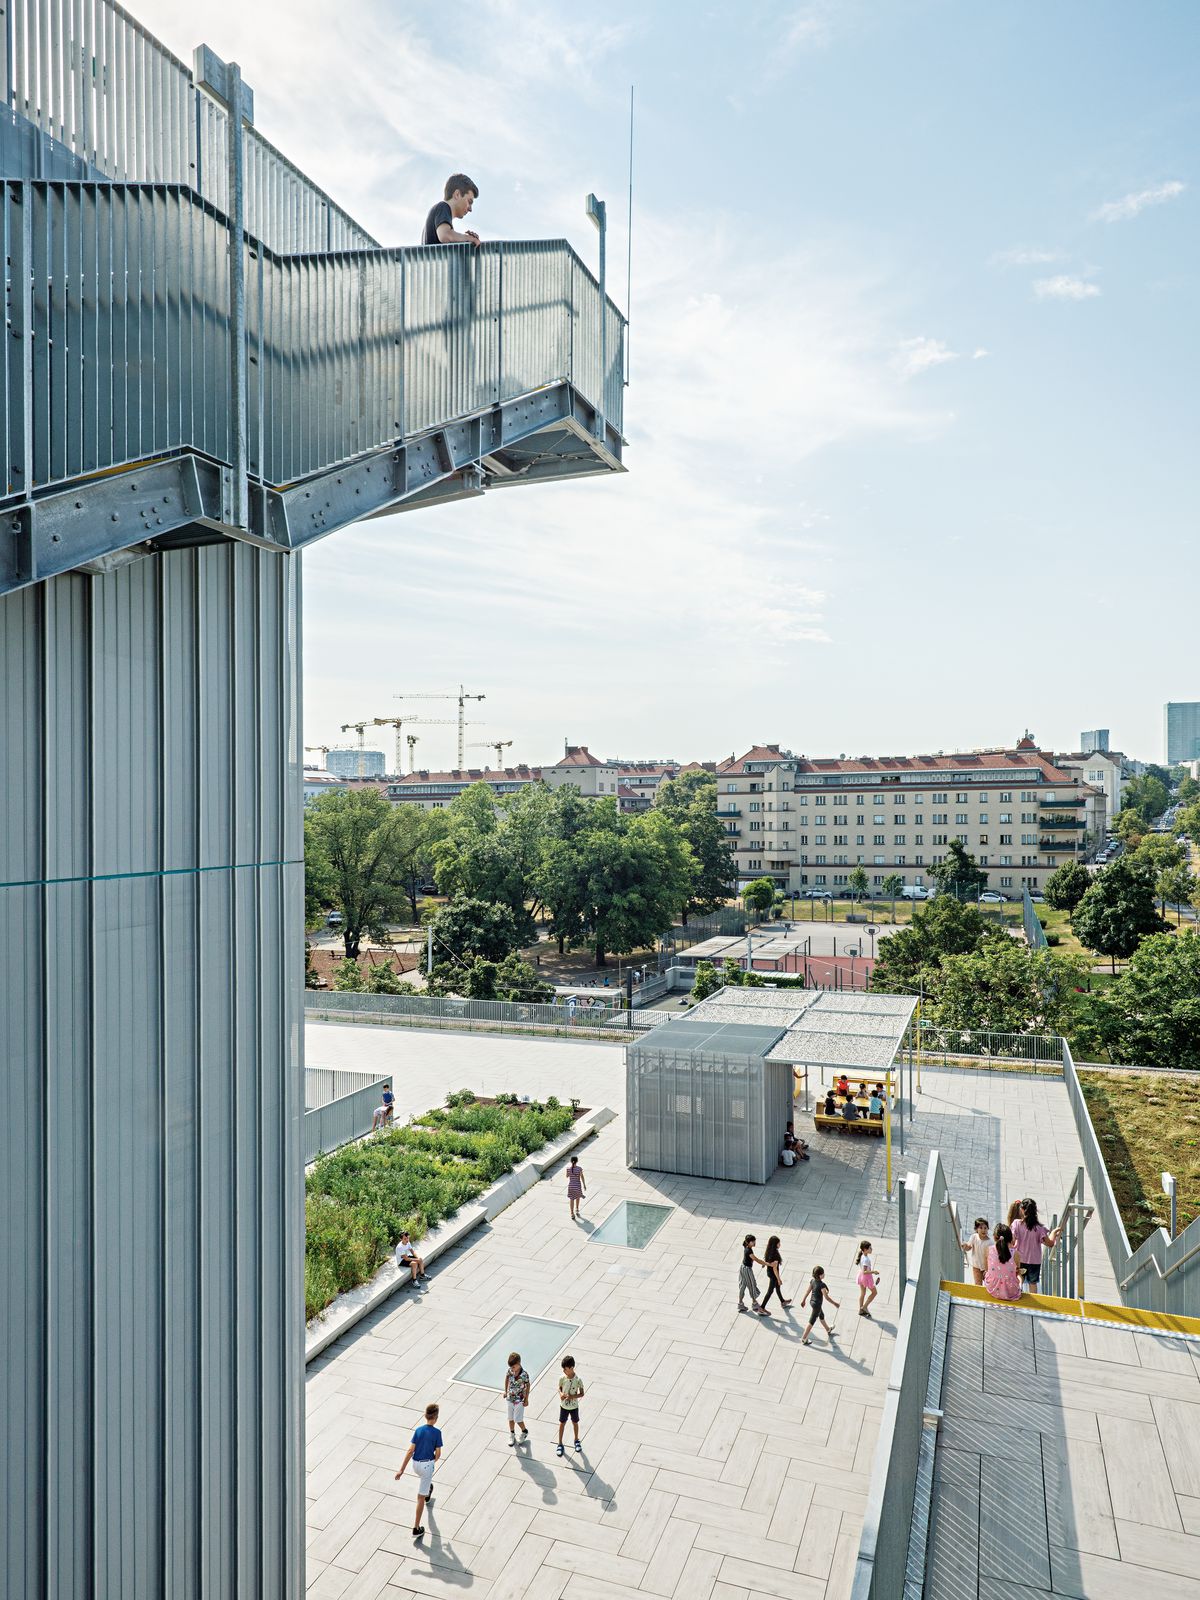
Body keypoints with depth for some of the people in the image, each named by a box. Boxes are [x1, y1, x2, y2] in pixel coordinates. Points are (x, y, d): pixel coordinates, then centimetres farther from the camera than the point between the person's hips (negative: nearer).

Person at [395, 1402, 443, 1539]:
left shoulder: (418, 1430, -6)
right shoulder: (436, 1432, -16)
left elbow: (410, 1451, -8)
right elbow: (438, 1453, -10)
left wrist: (401, 1469, -7)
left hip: (416, 1464, 5)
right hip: (428, 1464, -5)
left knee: (425, 1477, 39)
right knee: (420, 1497, 2)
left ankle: (428, 1494, 65)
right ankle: (416, 1528, 3)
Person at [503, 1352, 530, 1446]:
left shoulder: (524, 1375, -26)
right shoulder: (510, 1371, -13)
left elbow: (527, 1386, -12)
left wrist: (526, 1399, -5)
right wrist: (506, 1391, 13)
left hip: (519, 1400, -4)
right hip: (510, 1398, 4)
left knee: (518, 1419, 3)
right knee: (511, 1418, 17)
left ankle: (524, 1431, 31)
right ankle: (512, 1435, 38)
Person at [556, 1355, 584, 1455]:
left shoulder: (578, 1380, -24)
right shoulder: (562, 1378, -18)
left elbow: (582, 1394, -14)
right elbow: (559, 1388, 0)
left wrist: (572, 1396, -29)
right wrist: (561, 1394, -22)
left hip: (574, 1406, -1)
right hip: (564, 1406, 1)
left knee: (575, 1423, 21)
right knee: (562, 1424, 15)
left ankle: (576, 1440, 44)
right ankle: (560, 1444, 32)